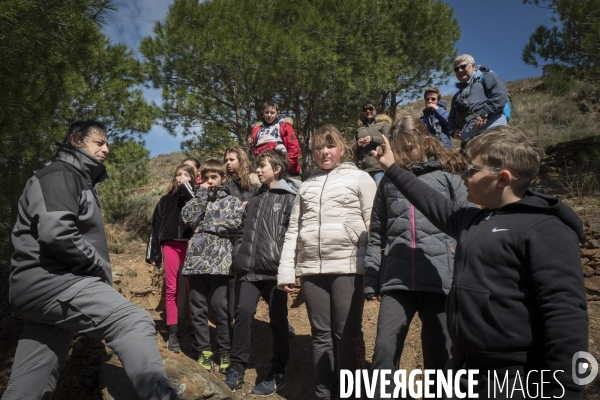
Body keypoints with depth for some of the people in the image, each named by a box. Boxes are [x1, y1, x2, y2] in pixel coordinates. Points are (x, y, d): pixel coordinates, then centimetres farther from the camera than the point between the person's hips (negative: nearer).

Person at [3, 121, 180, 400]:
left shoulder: (82, 180, 25)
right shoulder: (59, 175, -7)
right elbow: (56, 232, -24)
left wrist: (97, 272, 14)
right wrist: (100, 268, -12)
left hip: (46, 285, 11)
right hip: (51, 280, -10)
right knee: (134, 322, -26)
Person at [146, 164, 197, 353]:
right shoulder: (166, 200, 15)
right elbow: (156, 226, 12)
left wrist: (187, 188, -7)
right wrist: (152, 253, 4)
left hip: (191, 245, -1)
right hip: (171, 245, 2)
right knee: (171, 289, 2)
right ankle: (172, 334, 7)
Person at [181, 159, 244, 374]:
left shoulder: (232, 201, 10)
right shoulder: (198, 199, 19)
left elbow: (235, 223, -9)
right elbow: (188, 218, -1)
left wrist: (205, 227, -5)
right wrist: (202, 193, 1)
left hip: (219, 261, -3)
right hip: (196, 259, 3)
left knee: (221, 309, -1)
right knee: (198, 309, 7)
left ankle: (225, 352, 12)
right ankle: (204, 351, 19)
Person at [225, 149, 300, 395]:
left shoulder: (290, 197, -3)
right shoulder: (255, 199, 18)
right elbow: (243, 231, 19)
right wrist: (238, 259, 9)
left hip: (275, 270, -5)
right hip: (251, 269, 5)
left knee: (277, 320, 6)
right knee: (243, 313, 1)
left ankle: (278, 374, 19)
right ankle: (237, 370, 14)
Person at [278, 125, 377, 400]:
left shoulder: (359, 178, 4)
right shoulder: (306, 185, 16)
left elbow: (374, 225, -1)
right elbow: (293, 229, 14)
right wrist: (286, 271, 7)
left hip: (348, 267, -4)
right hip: (311, 269, 4)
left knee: (347, 335, 2)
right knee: (321, 335, 11)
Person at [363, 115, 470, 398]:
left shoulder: (448, 175, 4)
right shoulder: (388, 181, 13)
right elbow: (376, 235, 14)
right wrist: (371, 279, 11)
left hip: (440, 278, -2)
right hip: (397, 280, 2)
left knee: (439, 354, 9)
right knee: (385, 348, -3)